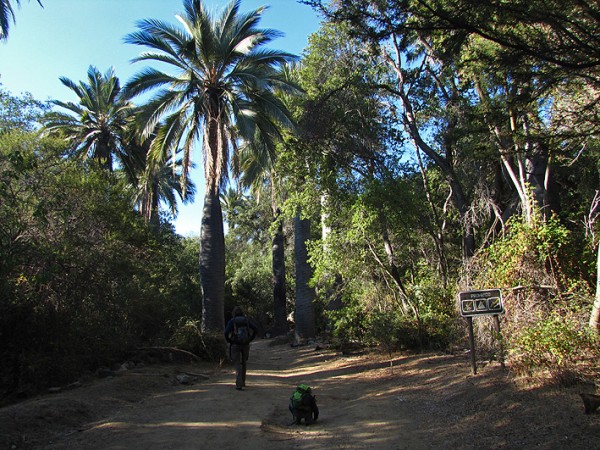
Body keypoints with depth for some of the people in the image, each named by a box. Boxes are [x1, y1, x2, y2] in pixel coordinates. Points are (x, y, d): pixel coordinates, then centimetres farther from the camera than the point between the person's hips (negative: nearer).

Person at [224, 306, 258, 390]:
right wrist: (250, 339, 5)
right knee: (243, 363, 21)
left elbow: (226, 332, -16)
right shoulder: (247, 320, 5)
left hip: (235, 345, -3)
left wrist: (229, 341, 2)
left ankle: (239, 384, -13)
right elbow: (256, 329, -4)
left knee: (238, 365, 0)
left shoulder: (231, 321, -3)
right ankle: (243, 382, 30)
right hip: (246, 345, 3)